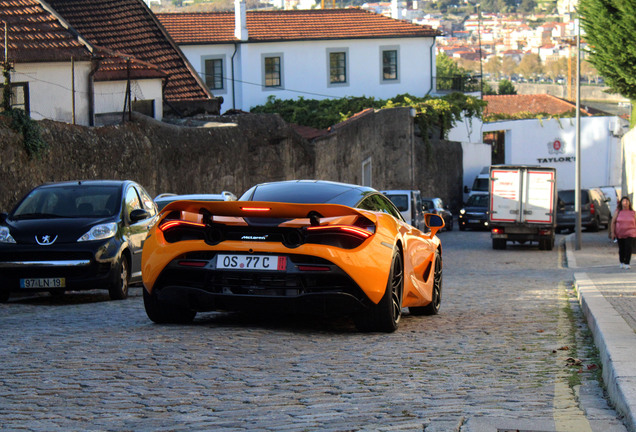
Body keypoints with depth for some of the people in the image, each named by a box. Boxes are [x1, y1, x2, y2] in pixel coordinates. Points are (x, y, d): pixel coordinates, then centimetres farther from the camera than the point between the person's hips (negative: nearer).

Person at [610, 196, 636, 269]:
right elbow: (613, 222, 0)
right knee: (621, 249, 10)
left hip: (630, 234, -1)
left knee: (628, 247, -15)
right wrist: (612, 232, -7)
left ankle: (627, 264, -12)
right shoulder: (618, 212, -1)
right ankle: (622, 263, 28)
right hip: (620, 234, 1)